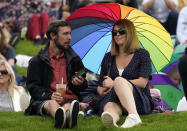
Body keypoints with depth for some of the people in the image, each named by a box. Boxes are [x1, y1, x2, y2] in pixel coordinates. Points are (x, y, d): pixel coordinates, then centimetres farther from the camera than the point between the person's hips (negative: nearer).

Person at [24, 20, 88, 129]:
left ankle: (67, 115, -77)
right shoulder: (37, 61, 15)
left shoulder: (74, 60, 25)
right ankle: (60, 116, -78)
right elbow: (33, 87, 6)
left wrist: (78, 84, 1)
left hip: (70, 99, 1)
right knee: (52, 103, -40)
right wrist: (49, 96, -15)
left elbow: (84, 86, 28)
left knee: (68, 106, -38)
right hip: (43, 101, -1)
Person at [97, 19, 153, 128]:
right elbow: (101, 86, 23)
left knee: (119, 80, -35)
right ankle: (110, 119, -75)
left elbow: (143, 82, -3)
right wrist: (102, 90, -3)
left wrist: (115, 83, -7)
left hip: (139, 101, -3)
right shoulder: (108, 58, 22)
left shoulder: (142, 54, 10)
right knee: (110, 106, -37)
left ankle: (133, 115, -57)